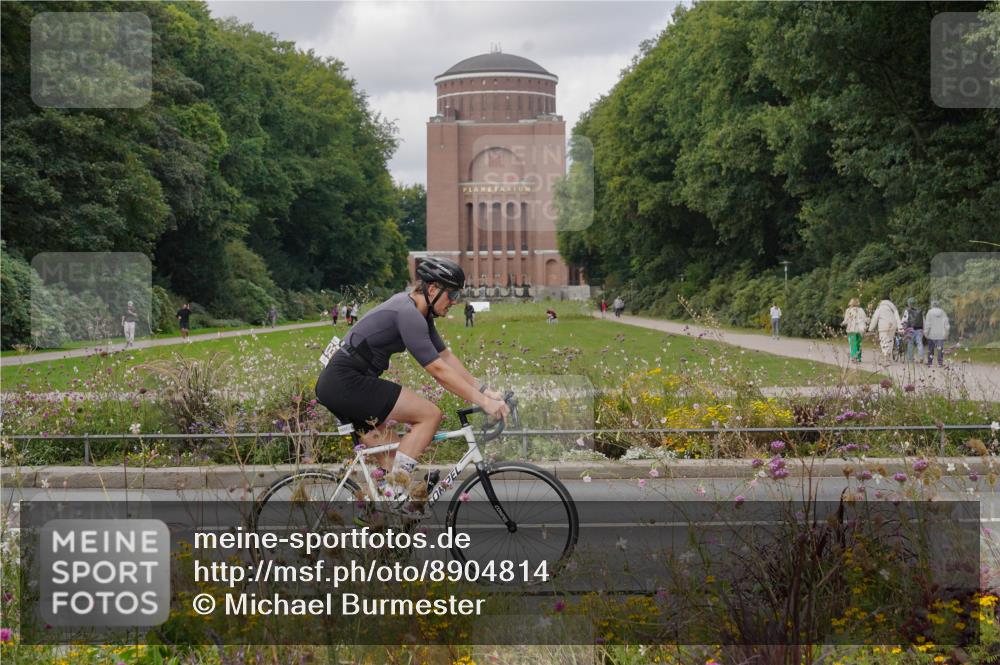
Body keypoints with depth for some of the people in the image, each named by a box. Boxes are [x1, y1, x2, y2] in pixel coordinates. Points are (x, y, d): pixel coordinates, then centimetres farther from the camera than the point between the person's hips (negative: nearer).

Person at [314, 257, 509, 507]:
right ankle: (396, 496, -11)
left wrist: (485, 390, 9)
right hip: (347, 383, -10)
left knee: (391, 459, 14)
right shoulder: (408, 314, -18)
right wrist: (483, 402, -20)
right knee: (430, 414, -12)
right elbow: (438, 370, -21)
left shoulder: (418, 312, 13)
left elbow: (446, 356, 16)